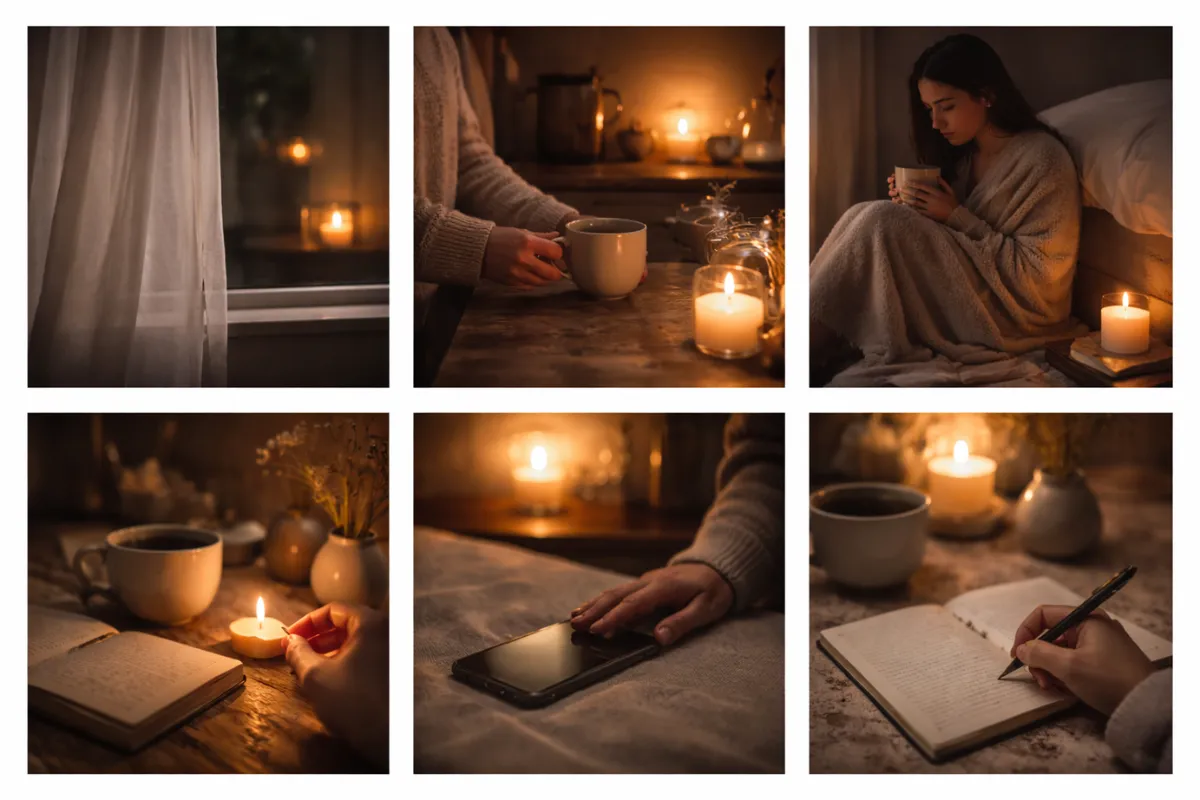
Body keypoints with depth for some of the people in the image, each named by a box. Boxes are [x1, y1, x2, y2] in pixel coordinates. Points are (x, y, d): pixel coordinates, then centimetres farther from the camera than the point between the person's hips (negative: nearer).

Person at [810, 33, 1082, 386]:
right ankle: (818, 348, -22)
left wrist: (956, 215, -17)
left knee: (879, 220, -22)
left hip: (1012, 317, -8)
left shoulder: (1043, 158, -12)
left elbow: (1037, 273, -15)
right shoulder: (965, 153, 11)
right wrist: (913, 204, -6)